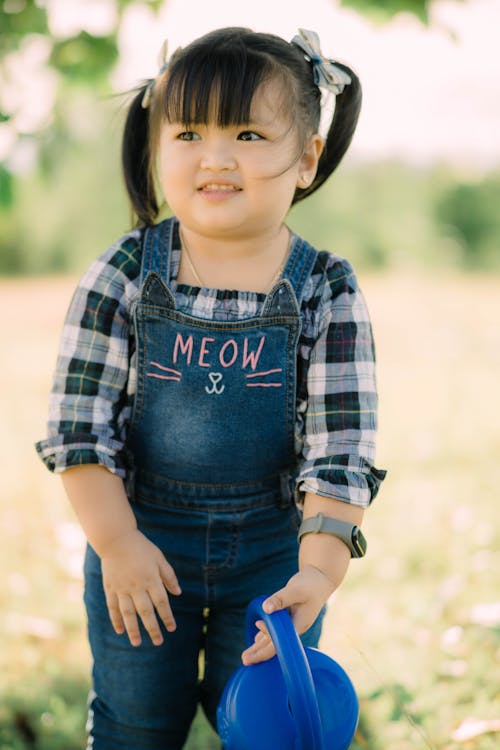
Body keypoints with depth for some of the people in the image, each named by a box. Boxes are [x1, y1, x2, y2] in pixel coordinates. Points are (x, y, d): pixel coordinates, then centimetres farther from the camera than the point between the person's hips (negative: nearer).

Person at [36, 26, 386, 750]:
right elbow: (79, 425, -9)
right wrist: (116, 541, -14)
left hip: (275, 549, 0)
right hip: (140, 535, 0)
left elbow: (340, 446, -15)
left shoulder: (327, 292, -12)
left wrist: (322, 564, -26)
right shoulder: (124, 275, -11)